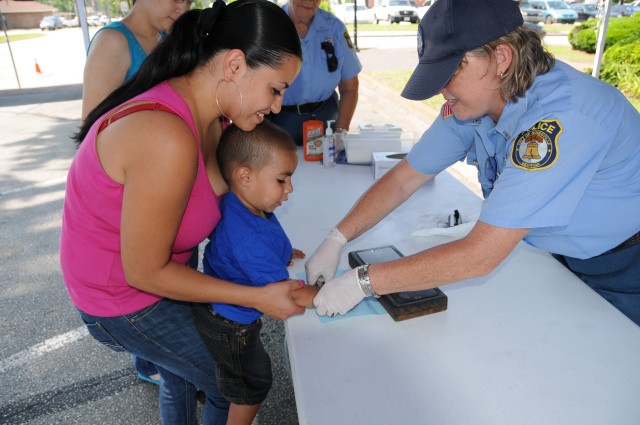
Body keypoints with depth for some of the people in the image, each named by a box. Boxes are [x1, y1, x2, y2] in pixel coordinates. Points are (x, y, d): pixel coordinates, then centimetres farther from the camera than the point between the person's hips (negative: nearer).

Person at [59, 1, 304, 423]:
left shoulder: (197, 113, -6)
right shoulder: (169, 139, -35)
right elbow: (145, 271, -27)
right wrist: (259, 297, -23)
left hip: (146, 267, 8)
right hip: (126, 298, -8)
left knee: (182, 370, 30)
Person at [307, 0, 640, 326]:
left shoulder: (560, 119, -38)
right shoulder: (469, 101, -16)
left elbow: (480, 254, -39)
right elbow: (403, 178, -10)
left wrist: (363, 281, -36)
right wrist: (335, 240, -20)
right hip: (555, 252, 5)